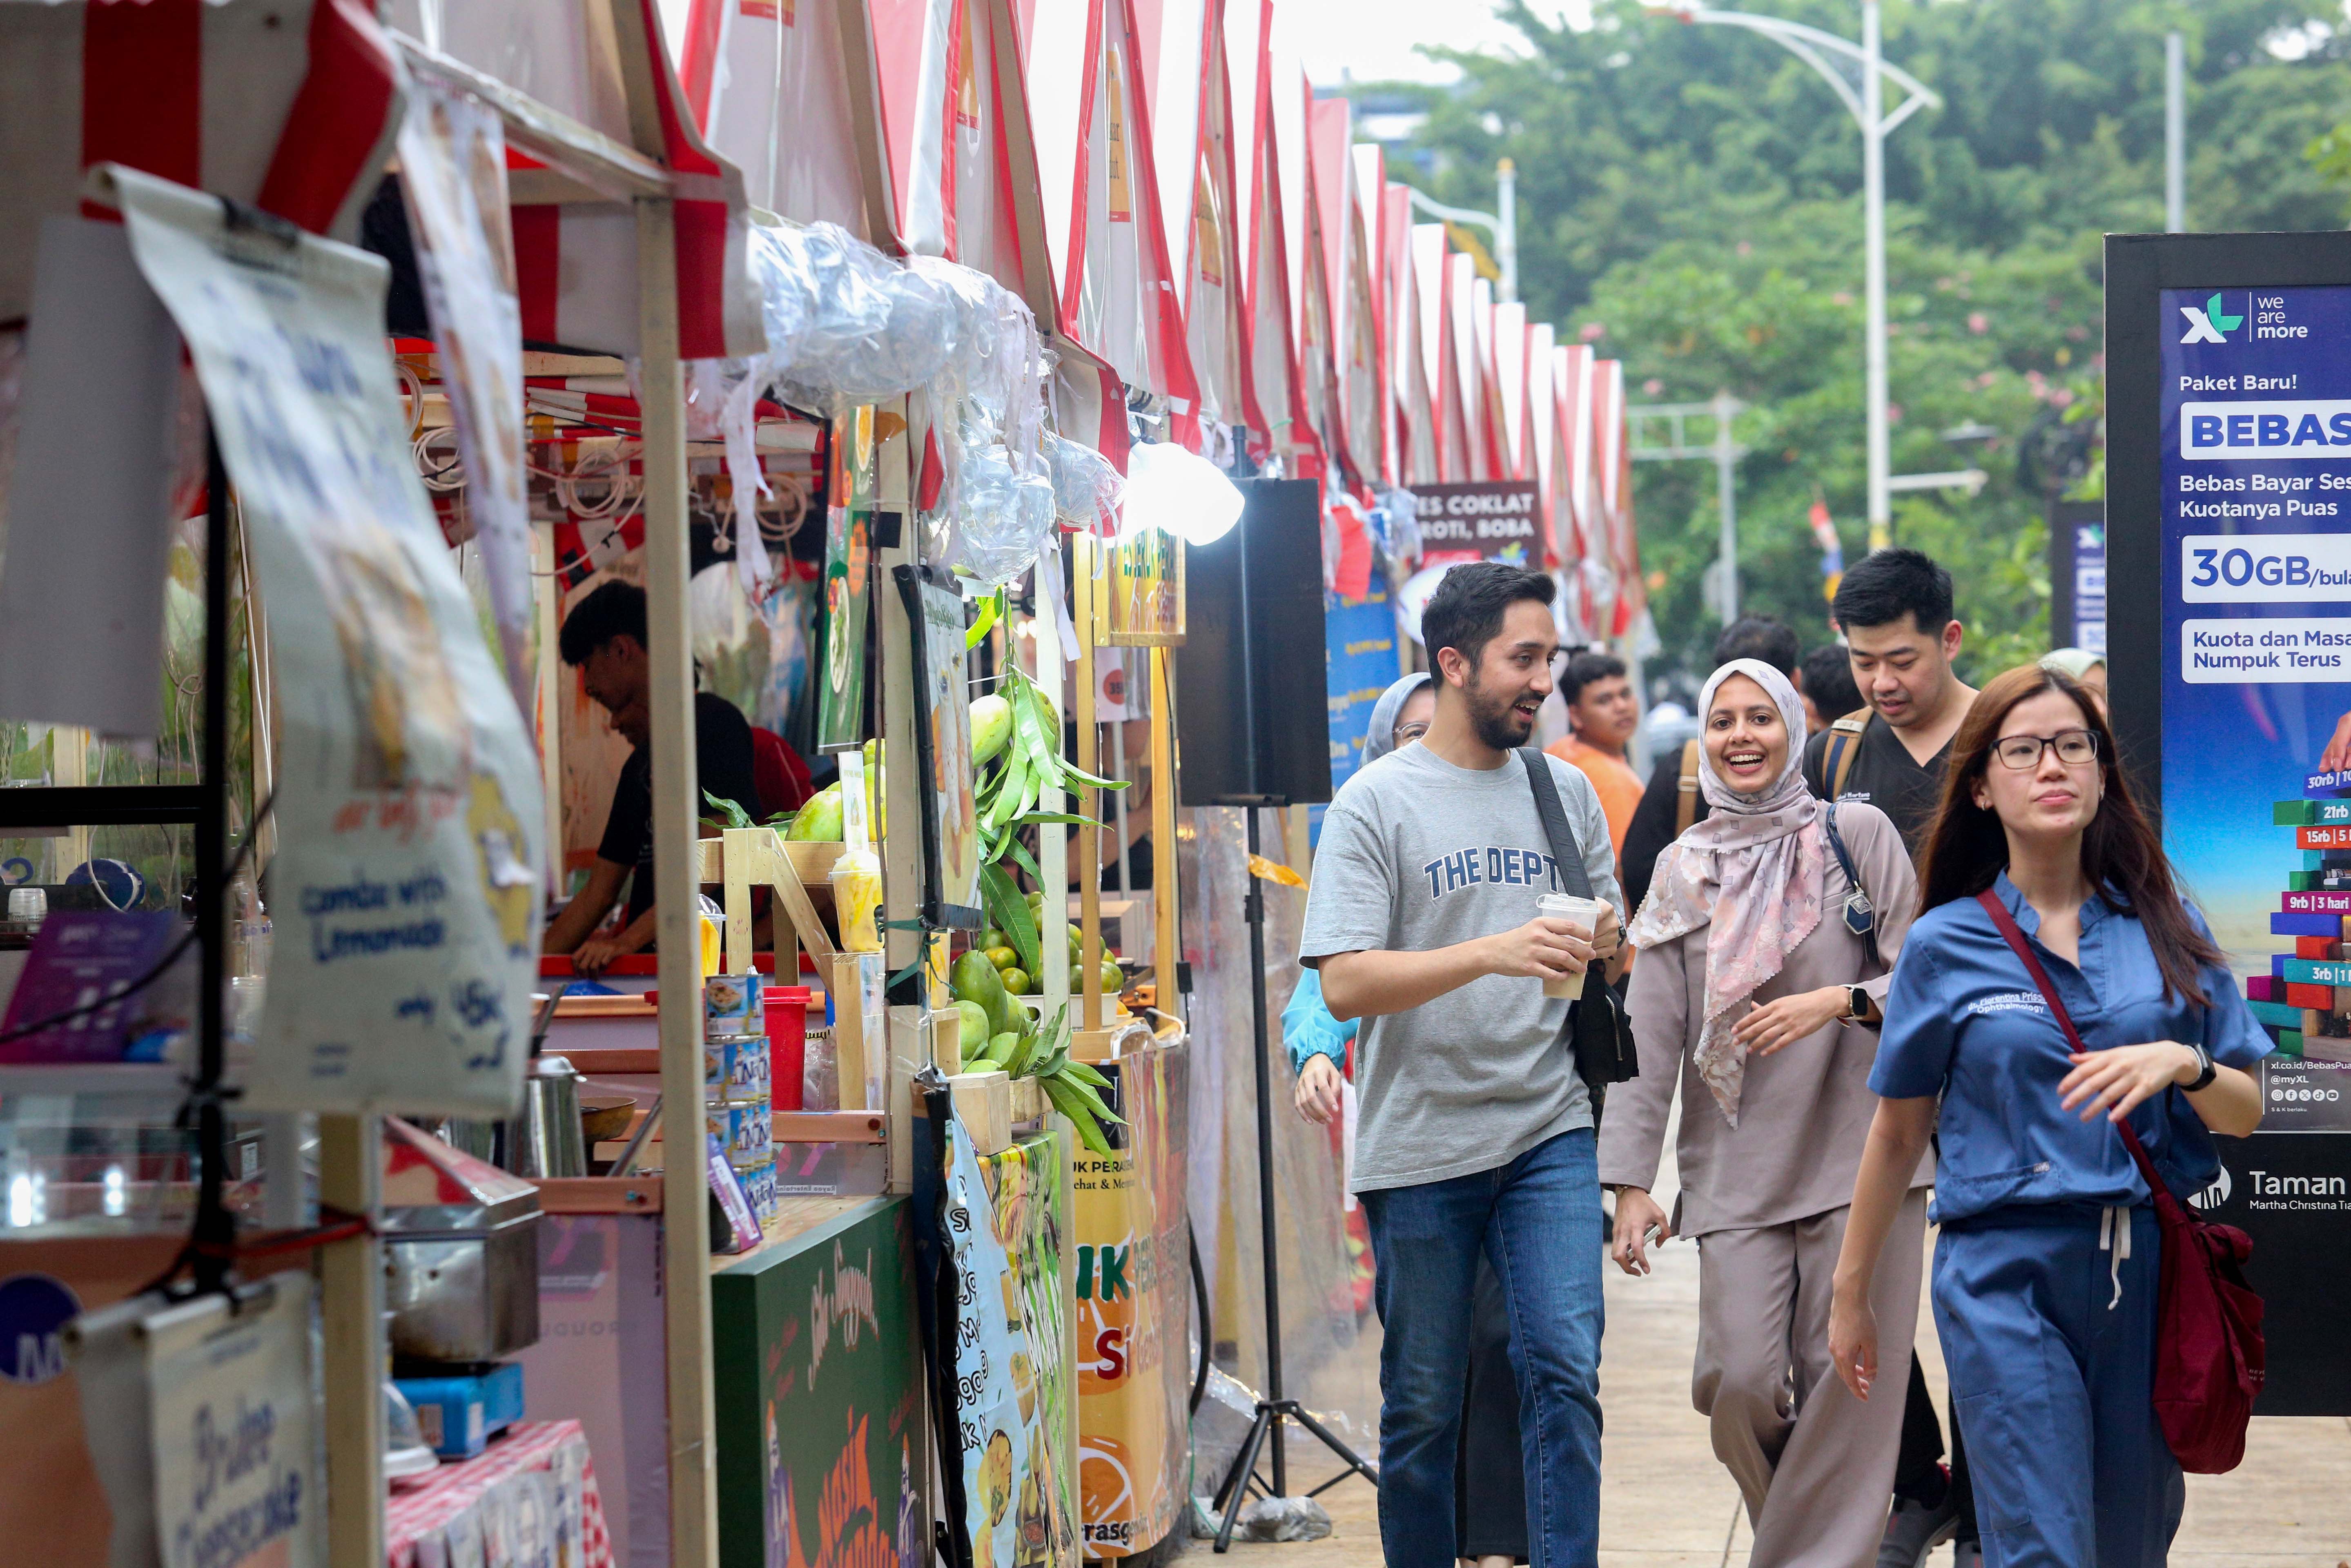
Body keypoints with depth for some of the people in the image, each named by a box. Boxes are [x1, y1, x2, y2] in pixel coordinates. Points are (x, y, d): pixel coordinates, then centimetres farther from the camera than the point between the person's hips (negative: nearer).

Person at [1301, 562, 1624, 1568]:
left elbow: (1610, 951, 19)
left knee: (1565, 1372, -8)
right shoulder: (1376, 805, -4)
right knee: (1423, 1406, 6)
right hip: (1420, 1148, -3)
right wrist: (1494, 953, -25)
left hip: (1549, 1135, 3)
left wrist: (1601, 945, -6)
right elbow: (1346, 985, -13)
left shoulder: (1566, 793, 10)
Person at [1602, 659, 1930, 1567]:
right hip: (1735, 1172, 2)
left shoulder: (1858, 836, 3)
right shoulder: (1683, 870, 9)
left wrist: (1838, 1001, -17)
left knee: (1849, 1381, -5)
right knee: (1738, 1382, -6)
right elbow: (1648, 1039, 6)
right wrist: (1630, 1180, 0)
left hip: (1858, 1149, -2)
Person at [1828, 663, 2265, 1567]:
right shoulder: (1947, 945, 1)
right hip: (2008, 1278, -3)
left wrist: (2183, 1063, -15)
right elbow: (1899, 1135, 9)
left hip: (2152, 1275, 3)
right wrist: (1850, 1296, 13)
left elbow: (2245, 1115, 7)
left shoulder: (2168, 932, 6)